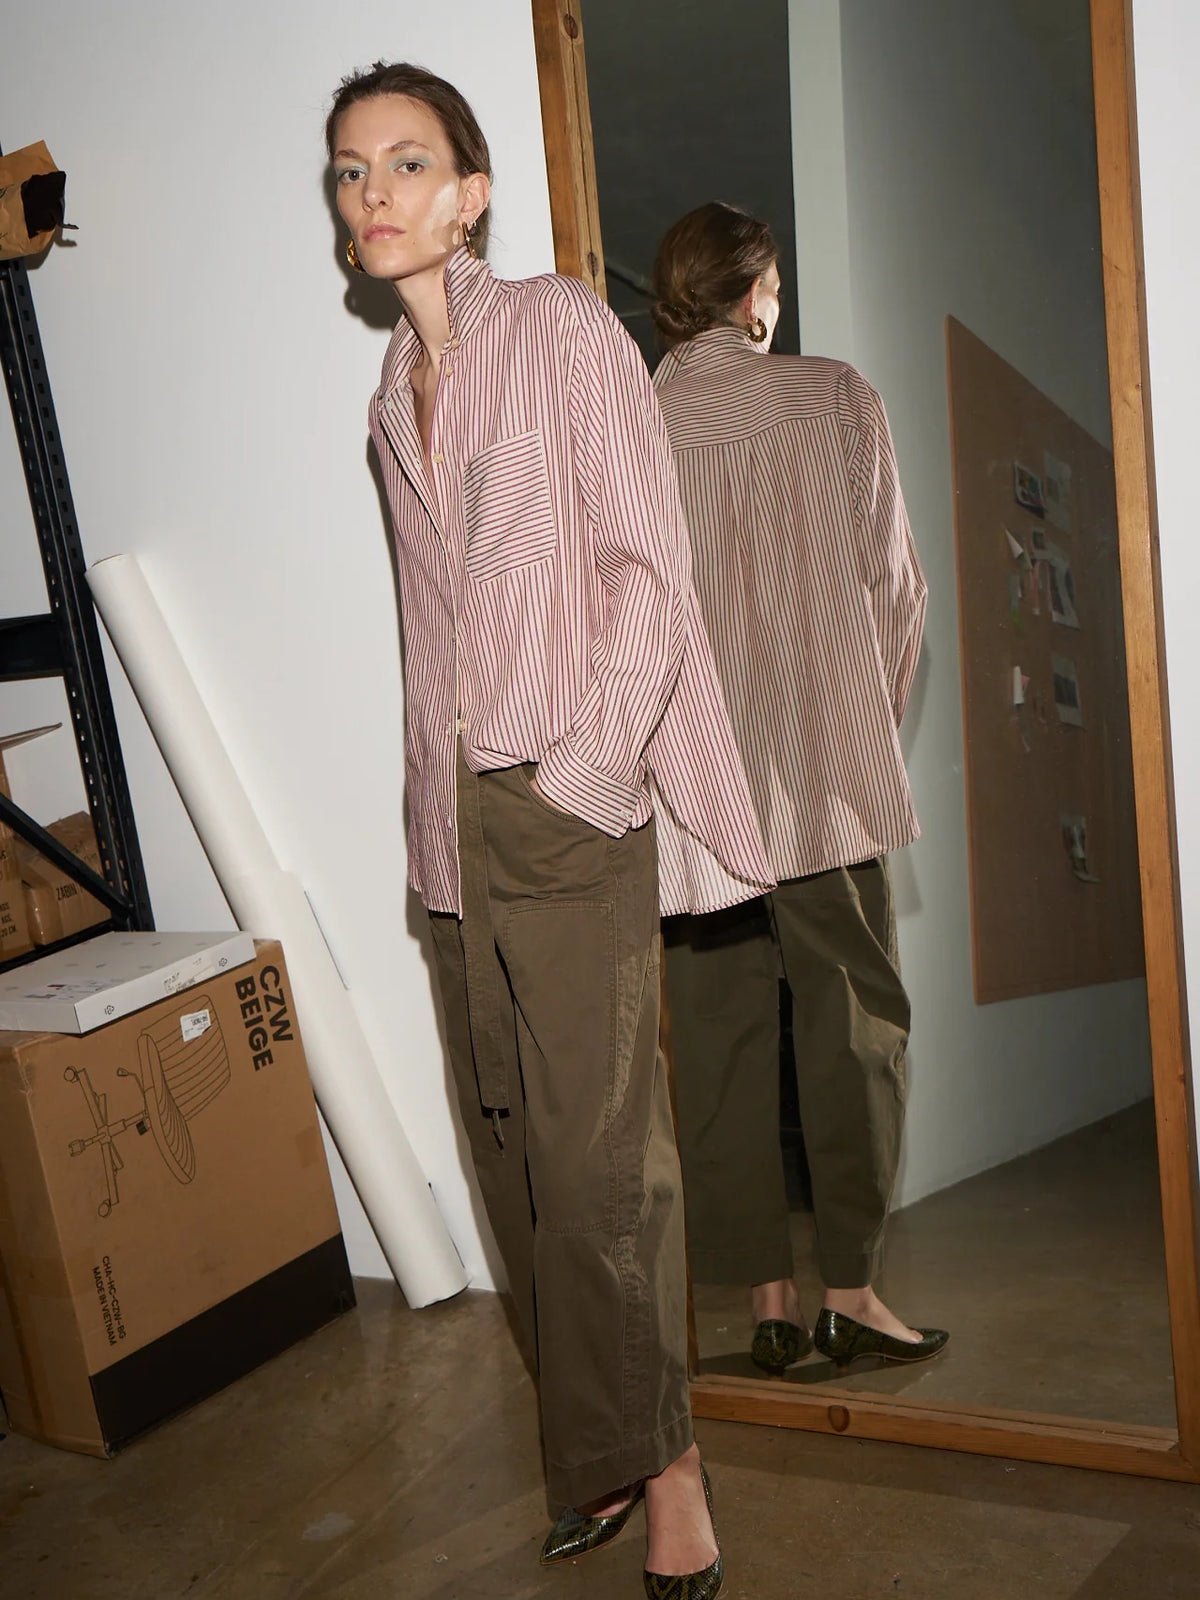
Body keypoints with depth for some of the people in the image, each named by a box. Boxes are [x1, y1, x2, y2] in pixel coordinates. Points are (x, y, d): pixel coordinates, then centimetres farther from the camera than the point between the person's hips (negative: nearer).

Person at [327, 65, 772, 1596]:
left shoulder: (560, 328, 0)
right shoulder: (392, 398, 19)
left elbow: (648, 567, -8)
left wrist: (584, 770, -15)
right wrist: (435, 812, 13)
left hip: (570, 801, -6)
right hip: (455, 819, 7)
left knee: (597, 1155, -5)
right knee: (514, 1151, 9)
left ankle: (664, 1464, 14)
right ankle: (596, 1453, 25)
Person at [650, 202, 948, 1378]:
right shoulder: (834, 400, -1)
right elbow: (894, 584, 1)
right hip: (823, 774, -1)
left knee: (719, 1039, 8)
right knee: (853, 1024, 9)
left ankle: (768, 1301, 17)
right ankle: (849, 1290, 13)